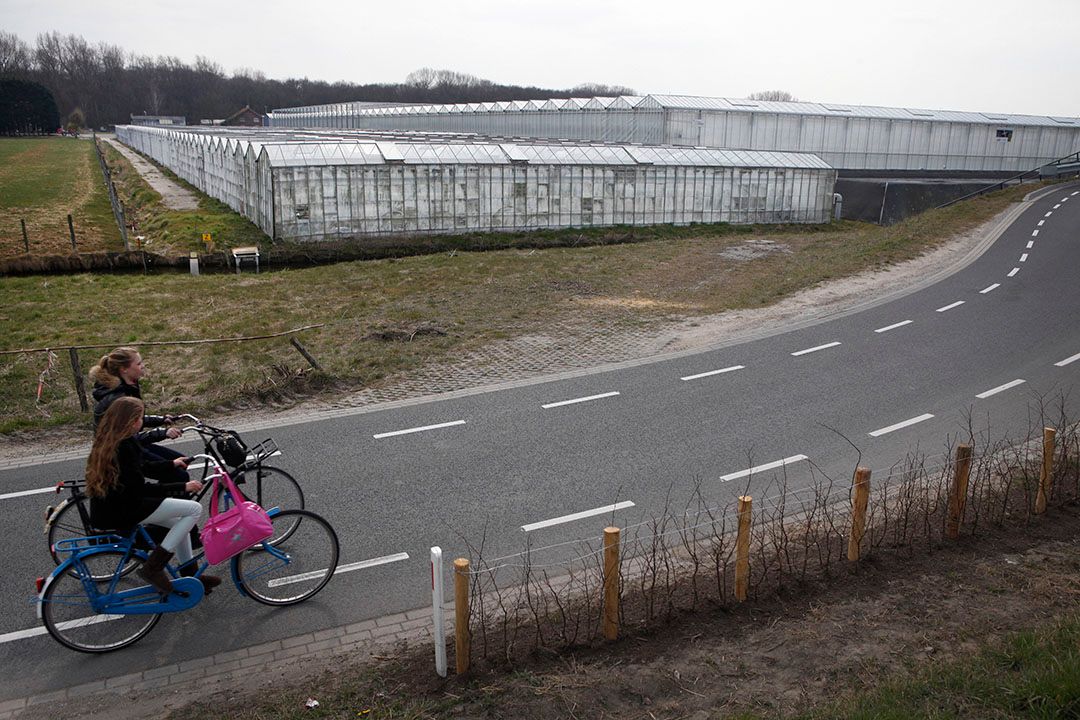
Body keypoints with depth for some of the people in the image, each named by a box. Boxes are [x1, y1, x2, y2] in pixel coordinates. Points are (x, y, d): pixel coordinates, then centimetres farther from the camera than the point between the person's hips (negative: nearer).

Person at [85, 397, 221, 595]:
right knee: (194, 509, -12)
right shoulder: (125, 445, -23)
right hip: (121, 512, -10)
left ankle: (190, 575, 25)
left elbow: (138, 465, 23)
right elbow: (140, 489, -23)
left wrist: (171, 463, 33)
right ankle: (153, 568, -9)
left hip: (106, 508, 10)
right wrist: (183, 486, -17)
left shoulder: (106, 441, 8)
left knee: (179, 521, 20)